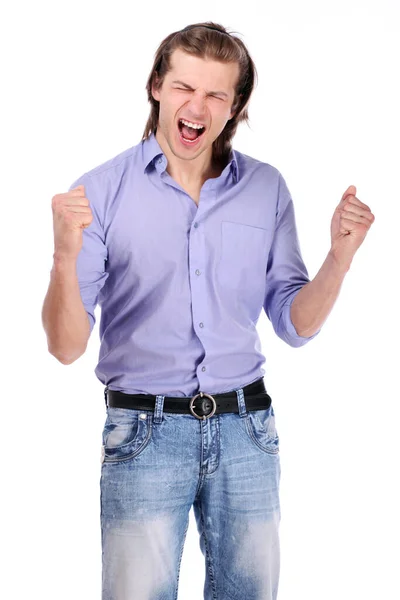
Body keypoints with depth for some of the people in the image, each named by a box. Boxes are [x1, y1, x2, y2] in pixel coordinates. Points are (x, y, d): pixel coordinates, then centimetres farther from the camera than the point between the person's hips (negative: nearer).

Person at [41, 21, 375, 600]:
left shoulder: (267, 188, 3)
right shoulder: (101, 191, -6)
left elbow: (296, 325, 5)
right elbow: (67, 348, -9)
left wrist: (340, 256, -11)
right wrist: (65, 257, -26)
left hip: (245, 428, 3)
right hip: (144, 434, -3)